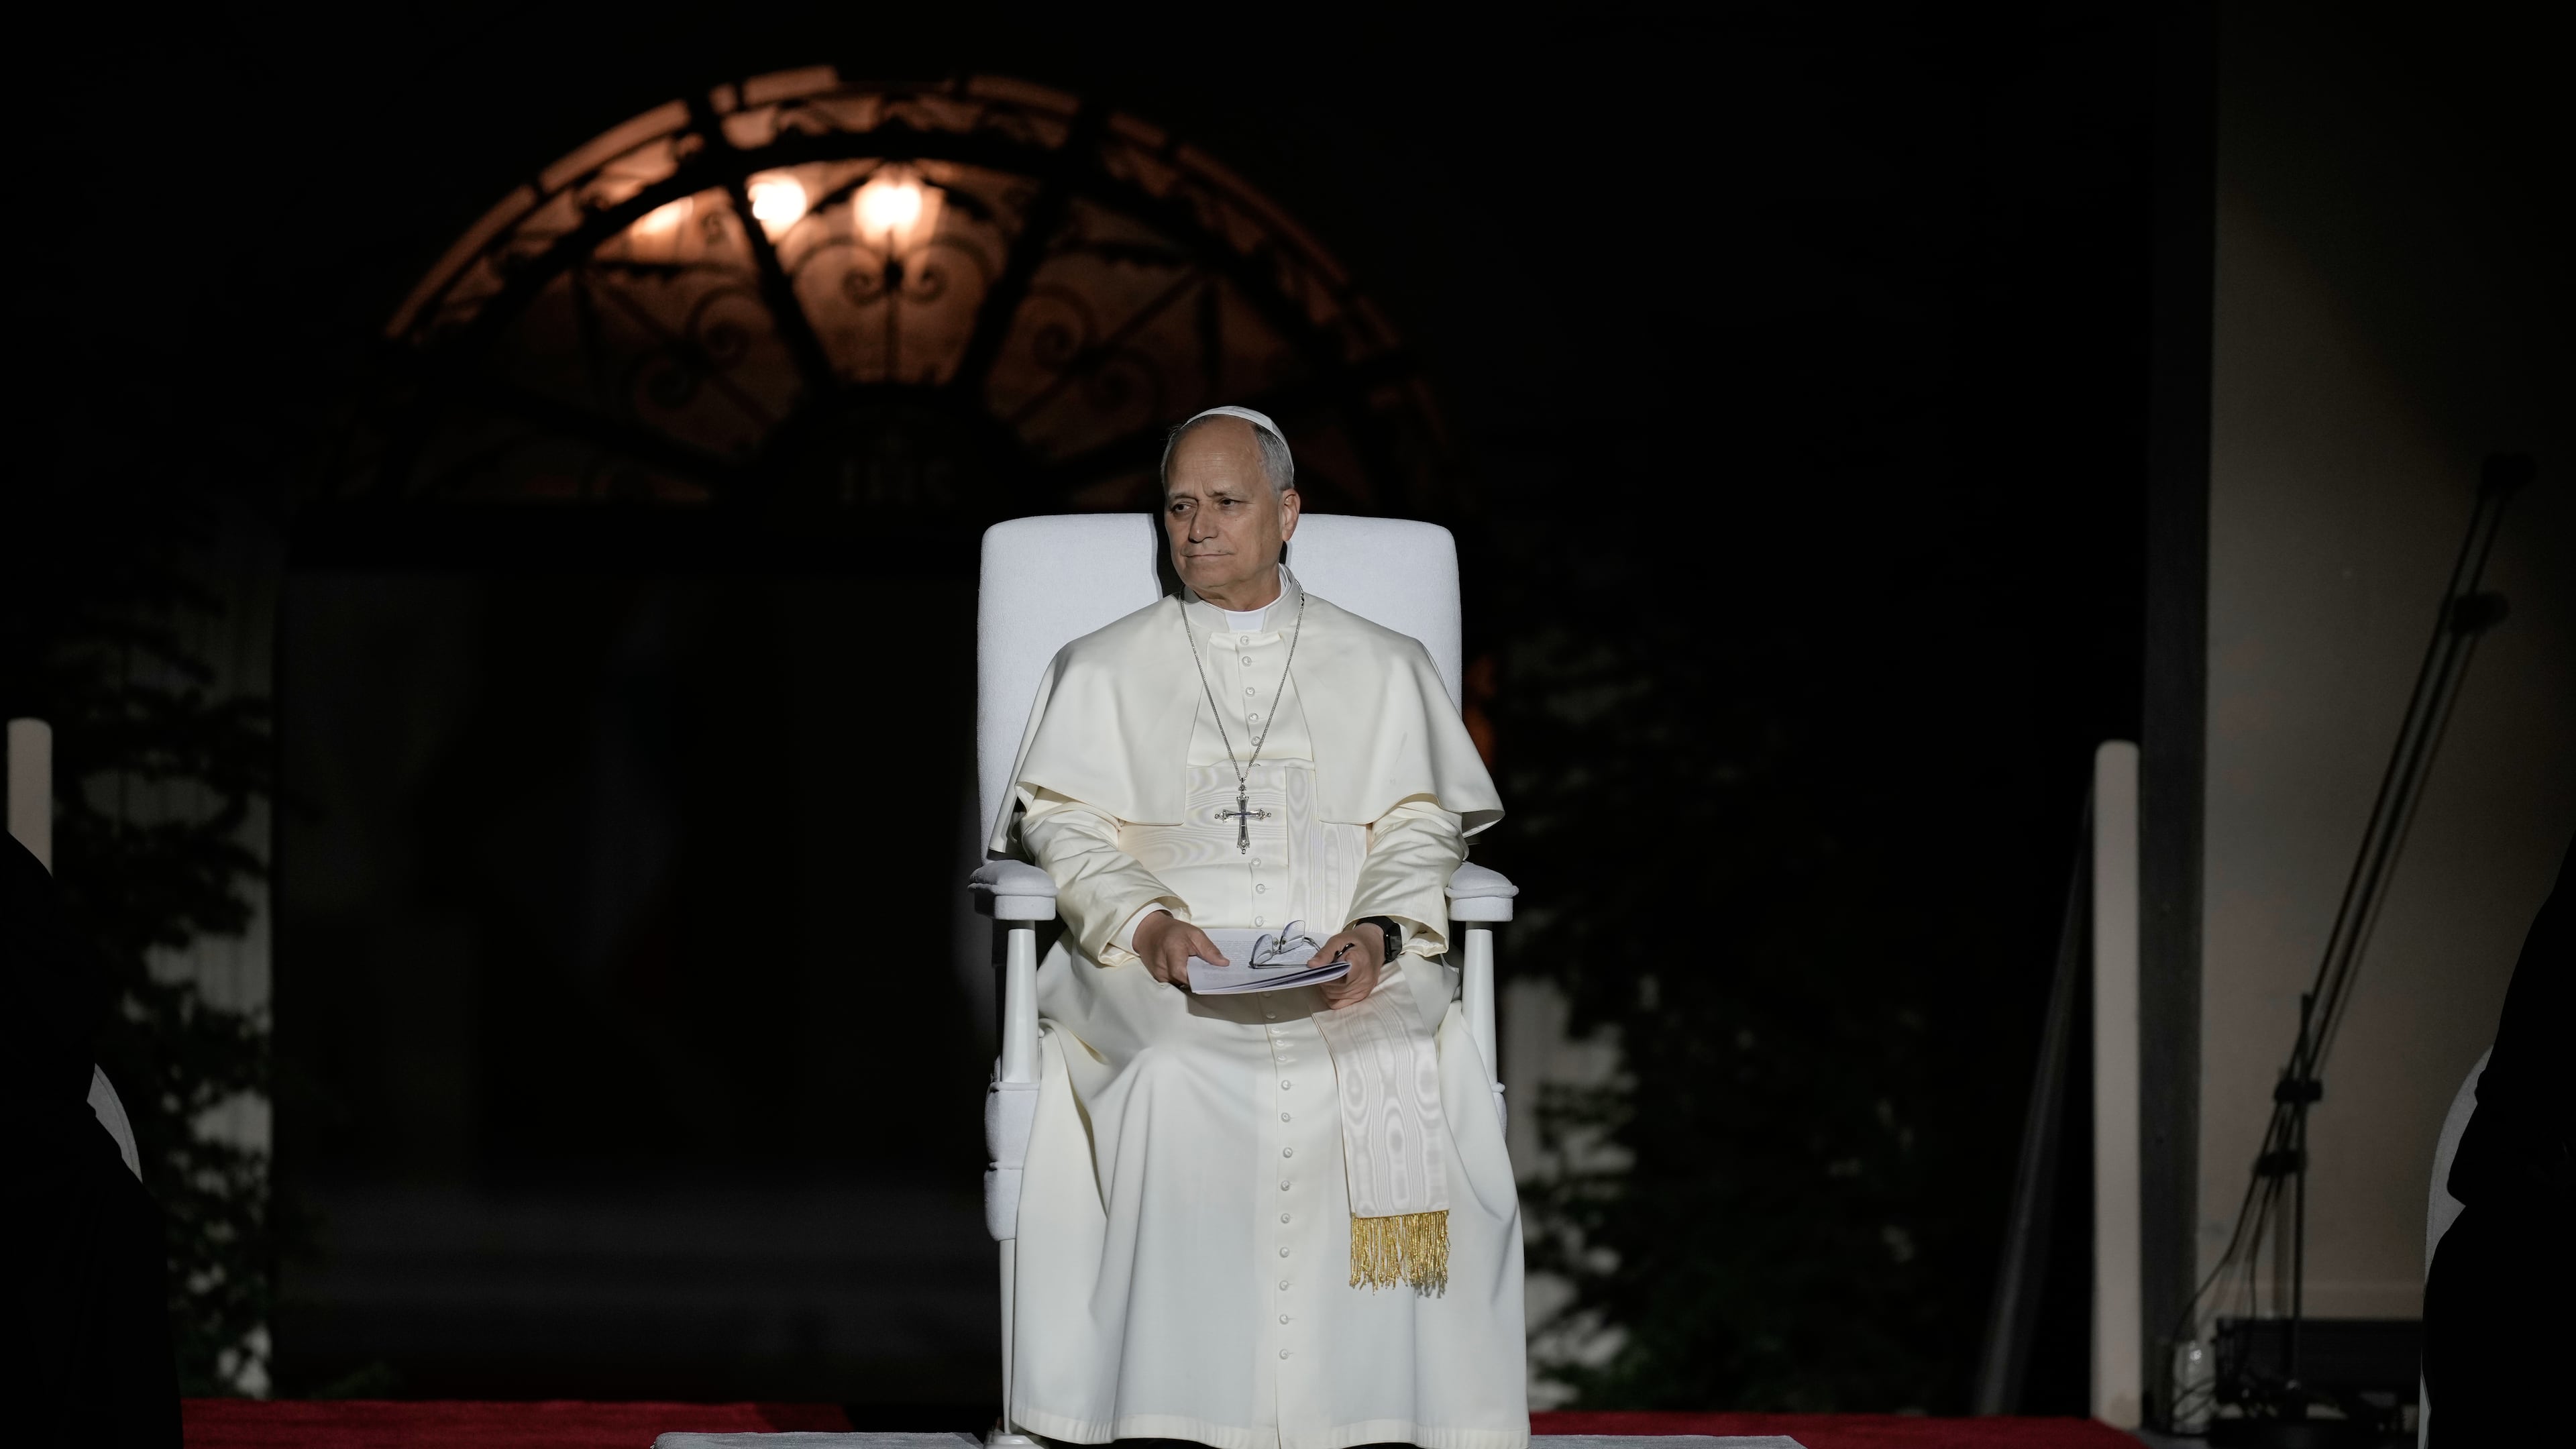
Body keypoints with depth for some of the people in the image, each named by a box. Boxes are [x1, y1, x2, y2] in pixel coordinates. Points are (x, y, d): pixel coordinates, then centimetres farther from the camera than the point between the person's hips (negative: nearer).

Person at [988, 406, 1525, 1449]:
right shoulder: (1104, 670, 18)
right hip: (1158, 963, 0)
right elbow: (1064, 824, 8)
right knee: (1176, 1081, -35)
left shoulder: (1382, 669, 19)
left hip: (1344, 964, 1)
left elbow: (1419, 828, 11)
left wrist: (1379, 933, -10)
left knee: (1409, 1081, -32)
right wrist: (1145, 923, -11)